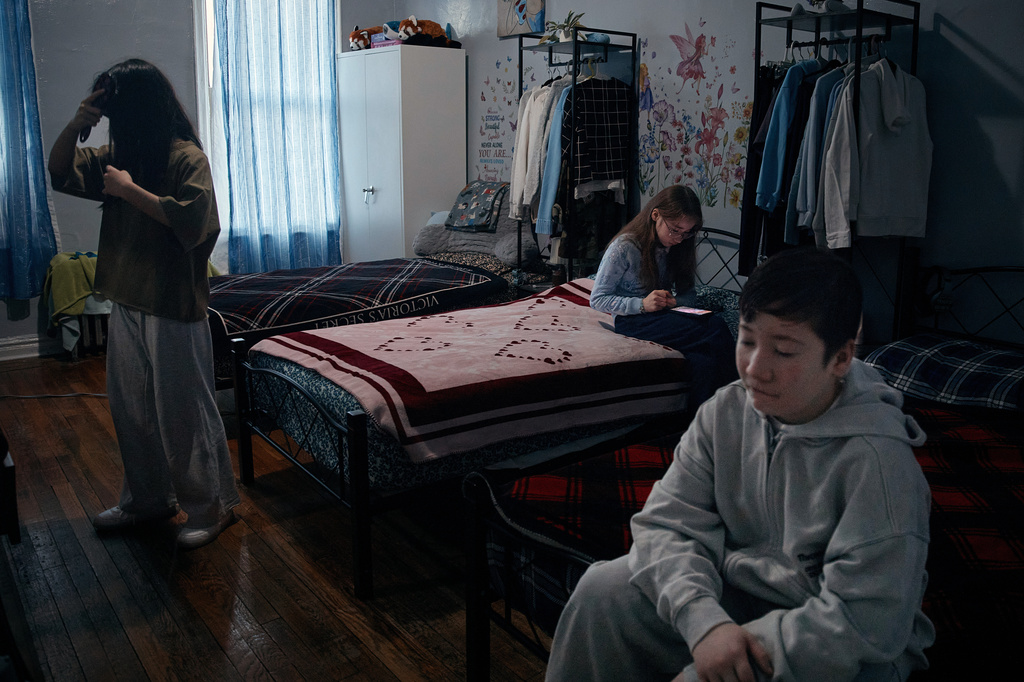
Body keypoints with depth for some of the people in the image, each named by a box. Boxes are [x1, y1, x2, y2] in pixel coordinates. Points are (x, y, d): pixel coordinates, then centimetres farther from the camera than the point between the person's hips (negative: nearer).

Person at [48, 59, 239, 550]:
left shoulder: (186, 158, -14)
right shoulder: (118, 155, 11)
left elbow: (192, 221, -28)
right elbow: (59, 172, 16)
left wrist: (130, 190, -20)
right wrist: (76, 124, -1)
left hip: (174, 311, -8)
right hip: (127, 305, 9)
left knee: (185, 414, 1)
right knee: (130, 410, 17)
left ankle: (211, 508, 17)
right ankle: (148, 499, 34)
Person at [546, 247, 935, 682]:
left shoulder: (876, 458, -24)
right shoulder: (724, 413, -7)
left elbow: (866, 619, -25)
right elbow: (667, 524, -9)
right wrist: (705, 621, -26)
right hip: (733, 597, 5)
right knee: (602, 591, -12)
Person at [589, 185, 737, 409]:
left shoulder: (678, 247, 10)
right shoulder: (624, 247, -8)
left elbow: (689, 294, 15)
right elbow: (597, 300, -8)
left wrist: (675, 302, -12)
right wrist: (642, 304, -23)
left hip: (665, 317, 6)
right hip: (632, 322, -6)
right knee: (717, 332, -30)